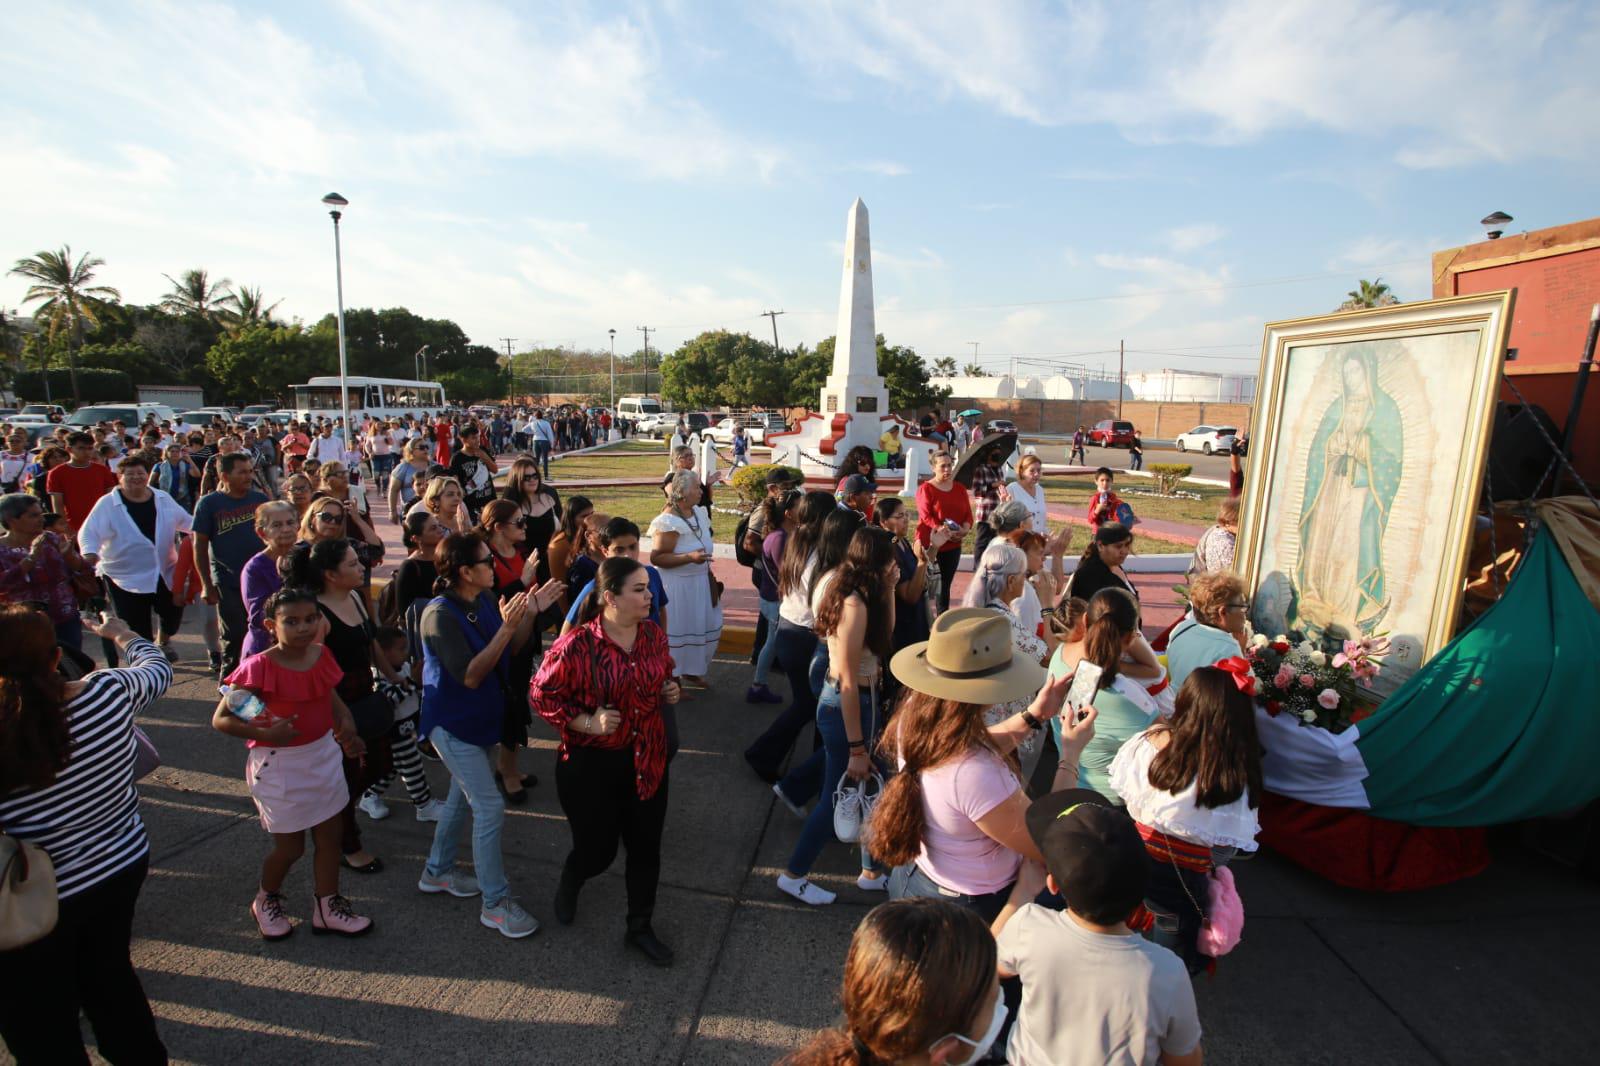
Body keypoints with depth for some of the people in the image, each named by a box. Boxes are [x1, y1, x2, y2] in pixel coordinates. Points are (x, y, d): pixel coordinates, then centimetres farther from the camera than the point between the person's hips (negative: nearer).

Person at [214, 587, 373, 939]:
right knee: (291, 847, 9)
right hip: (279, 765, -5)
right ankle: (266, 900, 41)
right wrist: (265, 734, -29)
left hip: (324, 755, 5)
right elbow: (220, 719, -14)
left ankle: (328, 907, 32)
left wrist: (346, 729, -10)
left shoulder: (321, 655, -3)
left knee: (329, 836, 14)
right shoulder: (260, 667, -20)